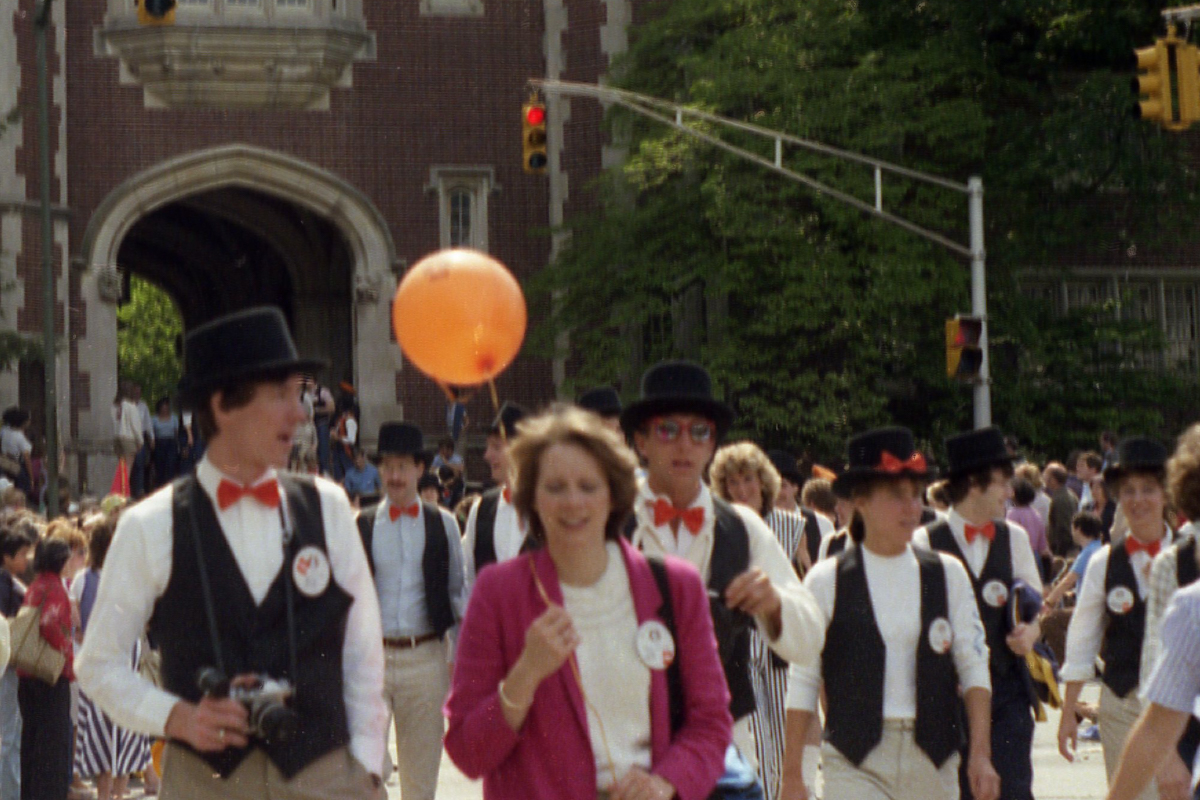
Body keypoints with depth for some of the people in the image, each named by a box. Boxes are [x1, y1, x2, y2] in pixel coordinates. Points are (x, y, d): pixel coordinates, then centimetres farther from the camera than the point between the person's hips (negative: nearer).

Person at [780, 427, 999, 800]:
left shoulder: (947, 574, 7)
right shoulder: (827, 581, -1)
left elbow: (974, 665, 6)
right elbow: (802, 681, 0)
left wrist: (980, 754, -4)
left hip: (933, 761, 3)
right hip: (855, 762, -3)